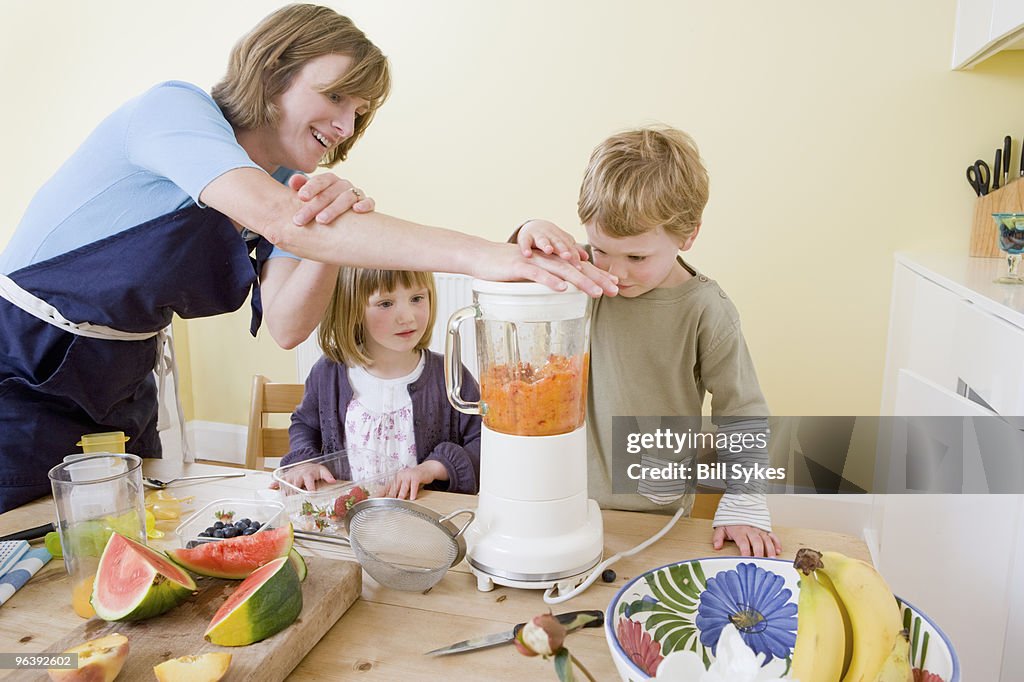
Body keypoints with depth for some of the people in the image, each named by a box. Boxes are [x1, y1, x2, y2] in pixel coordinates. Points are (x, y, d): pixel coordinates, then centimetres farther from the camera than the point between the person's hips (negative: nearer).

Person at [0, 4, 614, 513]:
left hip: (122, 392, 6)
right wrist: (475, 254, -51)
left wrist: (333, 228, -34)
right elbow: (273, 215, -43)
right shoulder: (177, 109, -22)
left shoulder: (290, 185, -1)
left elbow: (286, 325, -15)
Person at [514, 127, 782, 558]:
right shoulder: (587, 274, -8)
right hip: (572, 493, 3)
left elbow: (743, 418, -9)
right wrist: (531, 239, -22)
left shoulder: (707, 312, -16)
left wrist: (744, 507, -12)